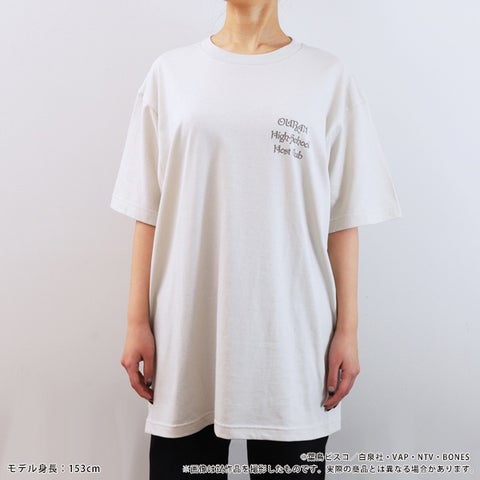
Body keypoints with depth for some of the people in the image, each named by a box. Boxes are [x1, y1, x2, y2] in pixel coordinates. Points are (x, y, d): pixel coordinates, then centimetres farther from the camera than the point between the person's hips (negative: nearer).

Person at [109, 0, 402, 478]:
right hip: (186, 336, 1)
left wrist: (347, 330, 0)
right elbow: (148, 211, 5)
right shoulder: (169, 72, 7)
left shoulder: (330, 77, 4)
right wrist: (137, 322, 3)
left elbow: (343, 219, 2)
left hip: (293, 338, 0)